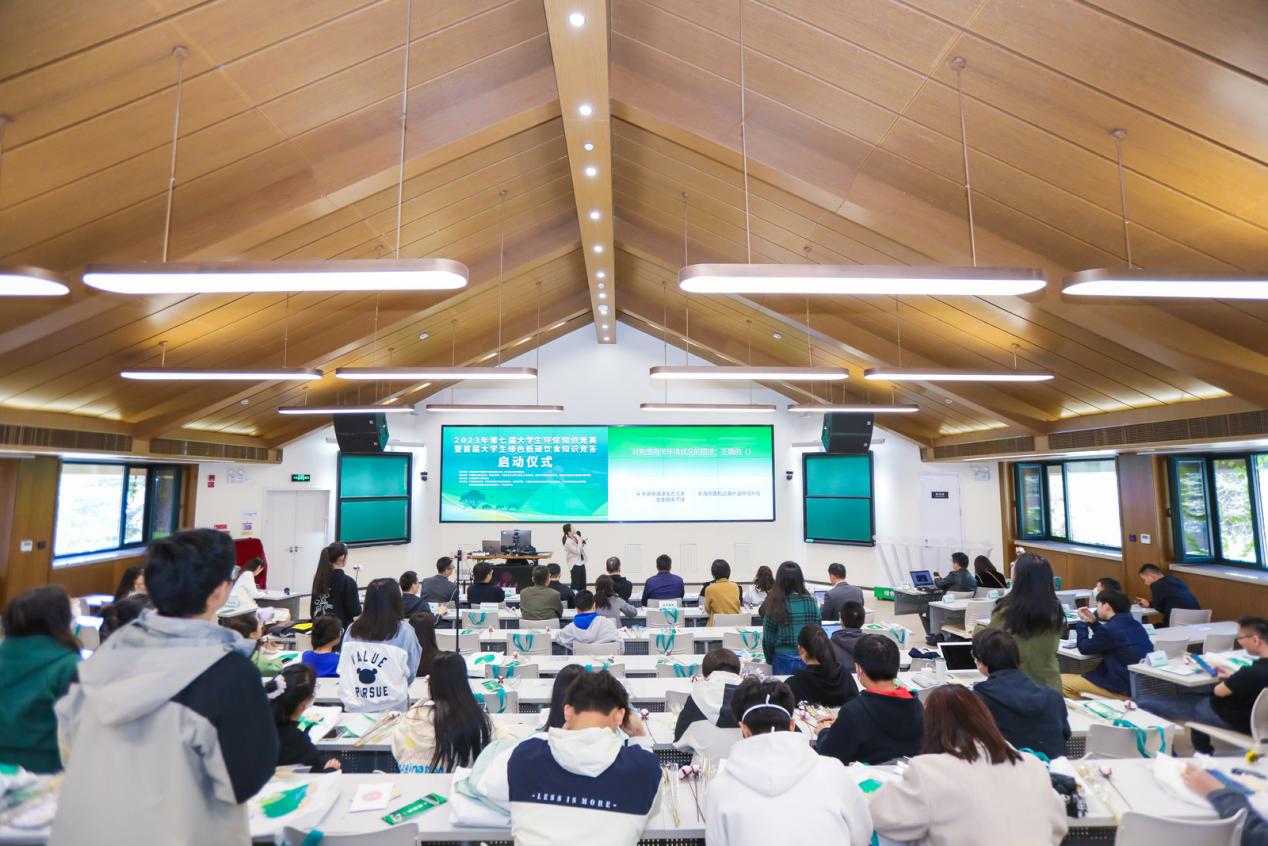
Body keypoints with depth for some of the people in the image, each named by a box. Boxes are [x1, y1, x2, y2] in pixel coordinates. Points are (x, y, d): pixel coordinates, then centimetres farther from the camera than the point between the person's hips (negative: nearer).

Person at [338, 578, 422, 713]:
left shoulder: (351, 630, -1)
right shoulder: (404, 631, -10)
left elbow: (343, 670, 8)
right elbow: (410, 671, -1)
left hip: (353, 707, 3)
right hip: (391, 709, -3)